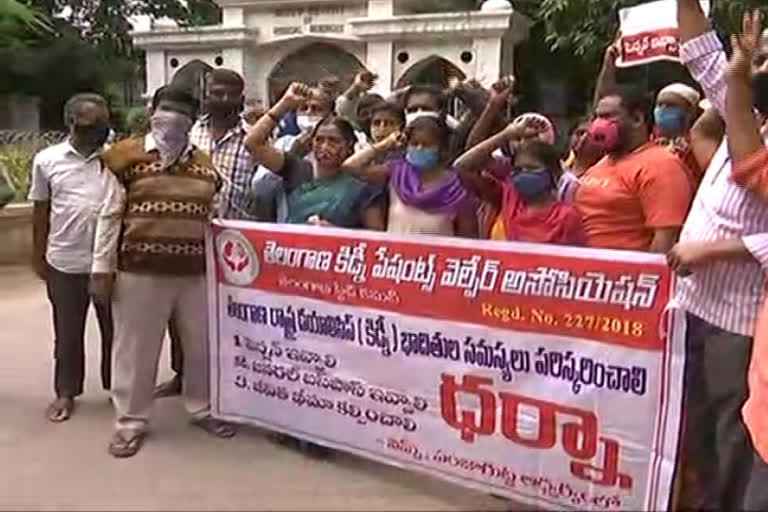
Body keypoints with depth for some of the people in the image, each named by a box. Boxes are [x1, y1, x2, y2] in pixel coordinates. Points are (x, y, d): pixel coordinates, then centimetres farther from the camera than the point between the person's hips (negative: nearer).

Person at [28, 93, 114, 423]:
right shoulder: (47, 160, 1)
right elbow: (41, 212, 7)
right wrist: (38, 256, 8)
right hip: (65, 263, 0)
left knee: (115, 330, 12)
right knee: (67, 334, 13)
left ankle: (117, 386, 29)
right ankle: (66, 393, 28)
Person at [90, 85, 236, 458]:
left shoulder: (204, 165, 9)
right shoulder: (128, 156, -2)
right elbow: (110, 216, -1)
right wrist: (102, 267, -4)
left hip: (195, 272, 4)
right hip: (140, 271, -3)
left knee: (202, 344, 13)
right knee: (136, 347, 8)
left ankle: (202, 409, 33)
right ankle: (131, 420, 25)